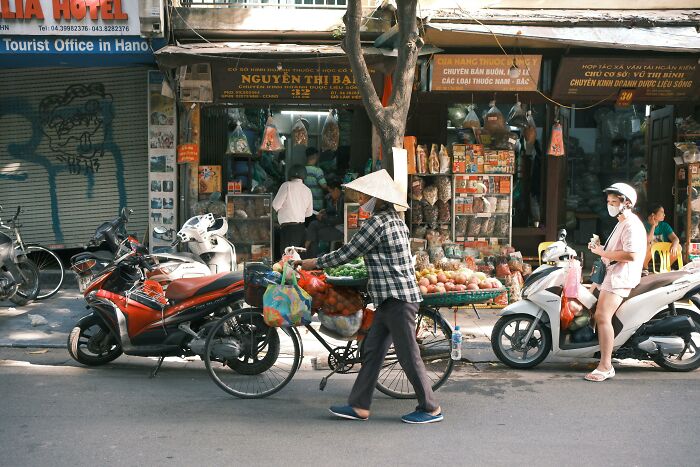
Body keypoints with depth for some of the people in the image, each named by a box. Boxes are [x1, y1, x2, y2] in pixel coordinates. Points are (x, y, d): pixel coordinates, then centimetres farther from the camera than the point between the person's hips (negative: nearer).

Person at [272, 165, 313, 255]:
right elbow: (309, 213, 17)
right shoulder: (307, 190, 11)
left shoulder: (287, 185, -7)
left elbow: (276, 205, -9)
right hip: (301, 227, 7)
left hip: (288, 227, -7)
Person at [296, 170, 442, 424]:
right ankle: (359, 406, 15)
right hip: (395, 296, 10)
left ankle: (431, 408, 10)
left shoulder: (377, 222, -15)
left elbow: (347, 253, -10)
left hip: (396, 298, -10)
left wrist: (315, 263, 1)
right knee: (372, 350, 11)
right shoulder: (395, 220, 14)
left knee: (408, 356, -1)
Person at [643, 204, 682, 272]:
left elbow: (675, 238, -7)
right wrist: (653, 226, -21)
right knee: (647, 246, -35)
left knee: (678, 247, -17)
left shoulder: (664, 225, 2)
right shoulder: (645, 225, -12)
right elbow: (648, 241, -26)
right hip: (649, 257, -4)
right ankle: (645, 268, -10)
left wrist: (674, 245, -30)